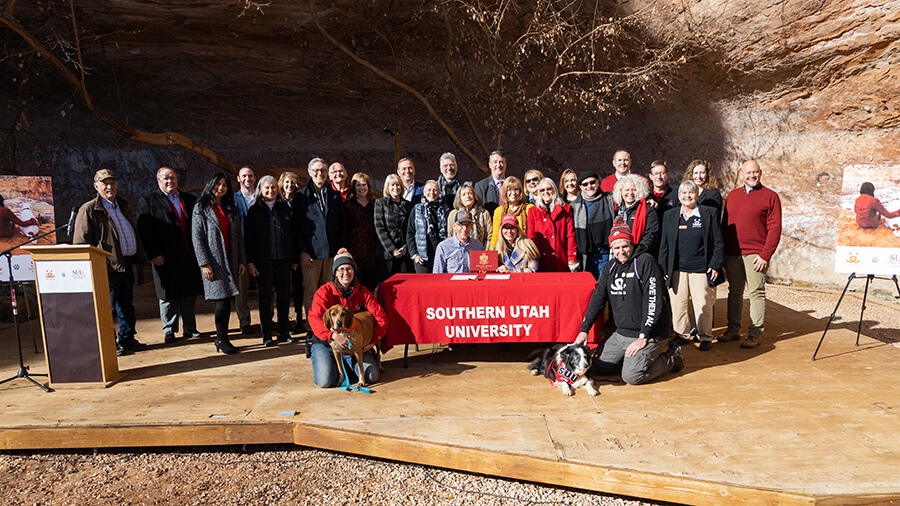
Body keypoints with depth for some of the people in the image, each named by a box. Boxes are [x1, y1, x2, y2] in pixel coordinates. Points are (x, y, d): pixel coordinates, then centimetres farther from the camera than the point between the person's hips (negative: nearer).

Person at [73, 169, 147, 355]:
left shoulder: (123, 206, 17)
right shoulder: (88, 210, -6)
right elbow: (81, 242, -9)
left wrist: (134, 260, 20)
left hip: (126, 264, 7)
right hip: (108, 266, -7)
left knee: (127, 304, 13)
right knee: (107, 307, -2)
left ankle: (127, 339, 22)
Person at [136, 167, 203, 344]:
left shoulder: (189, 200, 13)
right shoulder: (147, 202, 1)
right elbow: (144, 231, -5)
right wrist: (152, 254, -13)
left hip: (189, 256, 4)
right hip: (165, 258, -3)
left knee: (190, 294, 9)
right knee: (168, 296, 4)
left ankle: (189, 328, 21)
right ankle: (169, 331, 17)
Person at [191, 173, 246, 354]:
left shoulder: (231, 209, 15)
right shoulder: (201, 208, 0)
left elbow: (239, 236, 15)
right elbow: (196, 237, -5)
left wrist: (242, 260, 8)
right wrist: (204, 263, -13)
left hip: (231, 260, 5)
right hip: (214, 261, -5)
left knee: (225, 299, 4)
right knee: (223, 300, -10)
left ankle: (221, 338, 14)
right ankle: (222, 339, 1)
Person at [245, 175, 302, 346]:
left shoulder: (285, 208, 11)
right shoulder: (254, 210, 4)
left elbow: (293, 233, 11)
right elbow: (249, 237, 1)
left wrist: (295, 258, 6)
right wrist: (250, 261, -6)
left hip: (283, 259, 2)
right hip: (262, 260, -2)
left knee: (283, 295, 5)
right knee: (265, 297, 3)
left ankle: (284, 332, 15)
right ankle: (267, 335, 11)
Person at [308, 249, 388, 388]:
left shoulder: (362, 292, 1)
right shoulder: (324, 291, -8)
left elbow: (380, 317, -1)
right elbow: (314, 318, -23)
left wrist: (373, 340, -16)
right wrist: (333, 335, -40)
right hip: (325, 344, -2)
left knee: (372, 376, -15)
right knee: (325, 381, -23)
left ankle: (343, 366, 14)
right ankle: (327, 364, 13)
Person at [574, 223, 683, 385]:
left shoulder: (645, 262, -13)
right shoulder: (610, 267, 9)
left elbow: (654, 301, -19)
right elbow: (597, 298, 12)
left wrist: (643, 337, -22)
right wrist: (584, 329, 5)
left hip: (649, 333, -7)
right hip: (620, 333, 7)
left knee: (631, 376, -18)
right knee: (598, 368, 2)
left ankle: (672, 357, 6)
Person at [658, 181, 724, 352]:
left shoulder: (708, 214, 2)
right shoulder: (669, 215, 9)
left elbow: (718, 243, 4)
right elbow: (664, 244, 11)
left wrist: (715, 265, -4)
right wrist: (664, 269, 6)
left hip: (701, 270, -2)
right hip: (677, 270, 2)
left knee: (703, 305, 0)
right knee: (678, 304, 5)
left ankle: (705, 337, 15)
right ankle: (682, 334, 21)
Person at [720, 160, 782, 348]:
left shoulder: (770, 196, 0)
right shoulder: (732, 195, 14)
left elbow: (775, 229, -4)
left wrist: (766, 255, -12)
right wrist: (722, 252, 9)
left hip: (755, 254, -4)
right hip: (732, 254, 4)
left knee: (756, 292, -1)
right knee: (734, 292, 9)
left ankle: (755, 333, 4)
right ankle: (733, 329, 18)